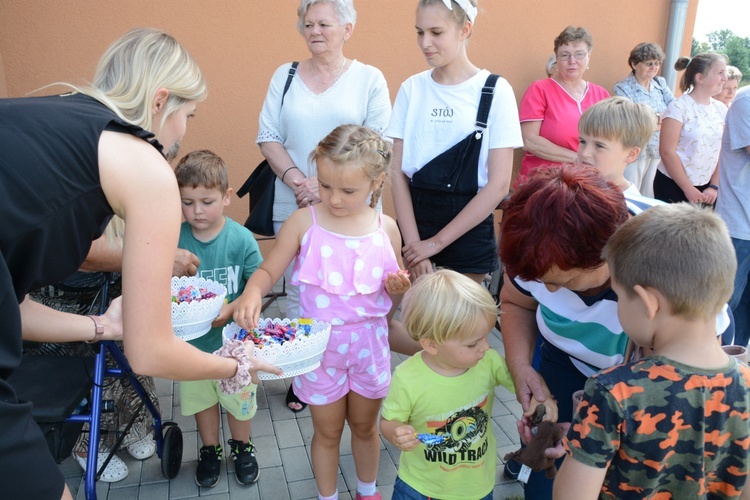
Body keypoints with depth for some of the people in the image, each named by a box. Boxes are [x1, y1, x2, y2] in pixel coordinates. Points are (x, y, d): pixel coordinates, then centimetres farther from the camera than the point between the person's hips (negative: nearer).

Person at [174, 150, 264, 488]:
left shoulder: (241, 238, -18)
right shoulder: (174, 238, -13)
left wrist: (230, 309, -32)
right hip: (193, 340, 2)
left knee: (238, 397, 18)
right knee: (201, 397, 22)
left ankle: (242, 448, 46)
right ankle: (210, 450, 47)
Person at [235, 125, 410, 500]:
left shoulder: (386, 229, -5)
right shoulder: (303, 223, -12)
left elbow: (390, 301, 6)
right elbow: (269, 270, -7)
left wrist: (396, 288, -16)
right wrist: (251, 294, -27)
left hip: (369, 341, 2)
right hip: (320, 343, -2)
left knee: (364, 426, 23)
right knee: (327, 431, 16)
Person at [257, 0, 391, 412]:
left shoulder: (369, 79, 2)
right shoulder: (285, 76, 11)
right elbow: (268, 137, 7)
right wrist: (296, 179, -9)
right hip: (294, 207, 3)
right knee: (297, 290, 8)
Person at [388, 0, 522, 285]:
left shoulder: (495, 90, -8)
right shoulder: (411, 88, 2)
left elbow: (498, 184, -11)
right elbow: (398, 172, -1)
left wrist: (436, 242, -11)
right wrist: (413, 241, -10)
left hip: (469, 231, -2)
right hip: (414, 219, 3)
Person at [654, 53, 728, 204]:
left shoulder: (721, 109, 6)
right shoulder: (679, 107, -11)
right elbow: (667, 152, -15)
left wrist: (714, 186, 0)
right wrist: (688, 189, -14)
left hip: (704, 188, 5)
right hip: (673, 185, -5)